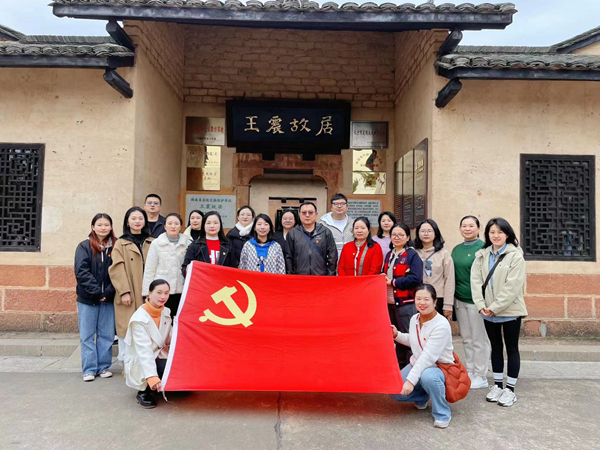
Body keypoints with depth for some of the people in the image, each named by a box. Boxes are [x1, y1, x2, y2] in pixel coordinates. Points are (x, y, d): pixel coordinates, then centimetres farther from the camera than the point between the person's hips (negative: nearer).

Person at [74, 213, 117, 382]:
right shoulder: (84, 246, 0)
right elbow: (82, 272, -9)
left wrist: (108, 292, -14)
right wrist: (97, 292, -15)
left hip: (108, 299, 1)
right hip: (87, 298, -1)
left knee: (106, 334, 7)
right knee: (87, 335, 6)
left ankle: (104, 366, 20)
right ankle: (89, 369, 15)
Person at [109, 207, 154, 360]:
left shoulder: (152, 243, 13)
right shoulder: (121, 244, 6)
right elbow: (117, 269, -3)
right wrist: (124, 291, -13)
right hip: (129, 296, -2)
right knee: (127, 330, -2)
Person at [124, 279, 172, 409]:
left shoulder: (166, 312, 1)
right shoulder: (139, 319, -20)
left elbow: (170, 338, 1)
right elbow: (144, 350, -29)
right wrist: (152, 377, -38)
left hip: (160, 357, 7)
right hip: (139, 363, -6)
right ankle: (143, 392, -5)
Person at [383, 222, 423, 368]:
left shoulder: (412, 255, -7)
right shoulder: (389, 255, 15)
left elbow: (416, 278, -18)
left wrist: (394, 282, -15)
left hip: (406, 302, -7)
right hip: (389, 302, 7)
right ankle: (398, 367, 27)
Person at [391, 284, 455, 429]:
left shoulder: (441, 325, -24)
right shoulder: (414, 319, -1)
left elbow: (428, 357, -30)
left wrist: (411, 380, -34)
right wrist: (397, 335, 3)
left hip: (439, 367, -6)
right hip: (417, 364, 6)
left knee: (427, 376, -41)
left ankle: (443, 414, -13)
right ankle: (422, 398, 19)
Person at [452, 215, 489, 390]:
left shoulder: (483, 247, -9)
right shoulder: (457, 249, 10)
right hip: (460, 300, 6)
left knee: (479, 340, 4)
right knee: (467, 339, 15)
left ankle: (480, 376, 16)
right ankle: (469, 372, 27)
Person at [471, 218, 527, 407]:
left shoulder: (515, 255, -10)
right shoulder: (482, 255, 5)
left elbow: (513, 285, -16)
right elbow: (475, 280, -1)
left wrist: (495, 307, -17)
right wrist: (481, 305, -11)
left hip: (510, 311, -4)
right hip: (488, 312, 5)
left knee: (512, 348, 7)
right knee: (496, 347, 15)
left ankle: (510, 389, 17)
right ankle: (497, 385, 27)